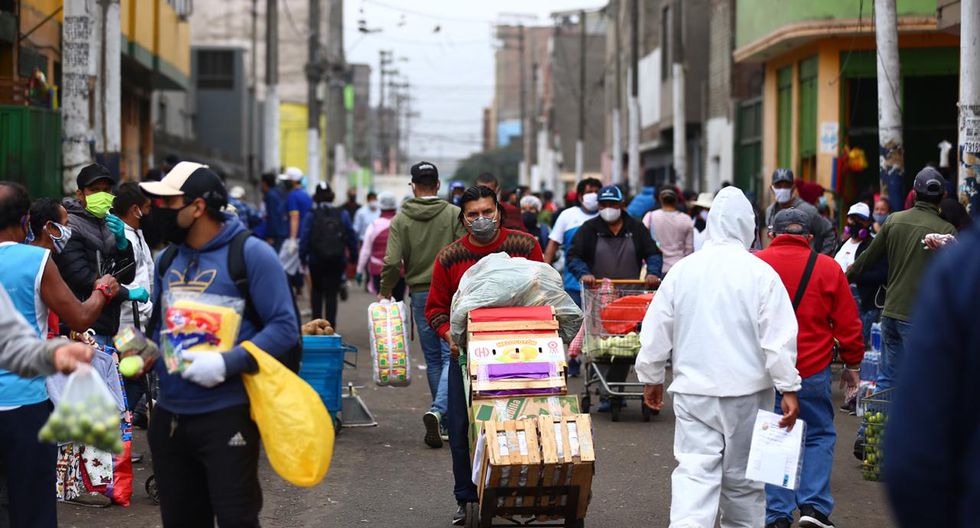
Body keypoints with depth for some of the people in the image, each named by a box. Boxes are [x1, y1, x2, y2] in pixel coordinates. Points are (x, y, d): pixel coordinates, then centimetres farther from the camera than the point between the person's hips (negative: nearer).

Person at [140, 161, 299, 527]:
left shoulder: (249, 253, -9)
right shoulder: (168, 260, 12)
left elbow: (285, 328, -13)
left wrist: (228, 364, -23)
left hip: (227, 415, -7)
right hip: (169, 416, 7)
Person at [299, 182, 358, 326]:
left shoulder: (311, 215, -5)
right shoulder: (342, 214, 1)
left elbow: (304, 238, -9)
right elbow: (352, 236, 1)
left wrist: (303, 257, -1)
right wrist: (353, 255, 9)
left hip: (316, 260, -1)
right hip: (337, 260, 1)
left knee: (316, 290, 19)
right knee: (332, 293, 5)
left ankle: (316, 320, 9)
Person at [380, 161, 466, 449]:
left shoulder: (401, 219, -1)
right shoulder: (454, 214, -4)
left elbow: (392, 262, -7)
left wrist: (385, 292, 8)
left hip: (420, 294, 2)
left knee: (433, 360, 12)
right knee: (451, 357, -4)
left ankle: (442, 419, 18)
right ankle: (439, 411, -25)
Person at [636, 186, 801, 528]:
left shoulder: (683, 270, 0)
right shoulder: (761, 273, -8)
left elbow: (656, 330, 7)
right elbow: (778, 338, -10)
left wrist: (651, 378, 19)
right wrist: (788, 389, -4)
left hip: (693, 393, 1)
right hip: (747, 394, -1)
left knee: (694, 474, -4)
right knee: (743, 479, 12)